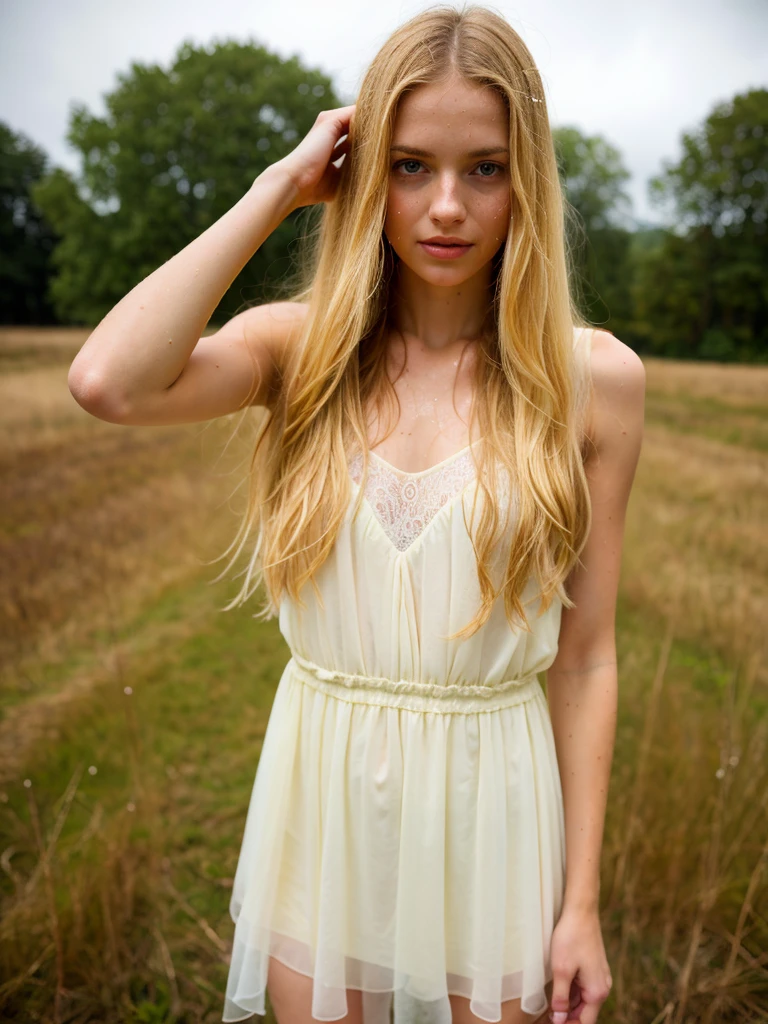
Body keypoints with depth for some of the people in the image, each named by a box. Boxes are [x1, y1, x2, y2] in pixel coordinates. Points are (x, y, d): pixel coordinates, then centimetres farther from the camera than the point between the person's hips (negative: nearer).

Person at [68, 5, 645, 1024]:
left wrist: (582, 901, -2)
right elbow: (108, 382, -26)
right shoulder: (304, 349, -6)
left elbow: (585, 657, -6)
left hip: (487, 811, 0)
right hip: (321, 798, 1)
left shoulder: (592, 376, -8)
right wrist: (277, 188, -16)